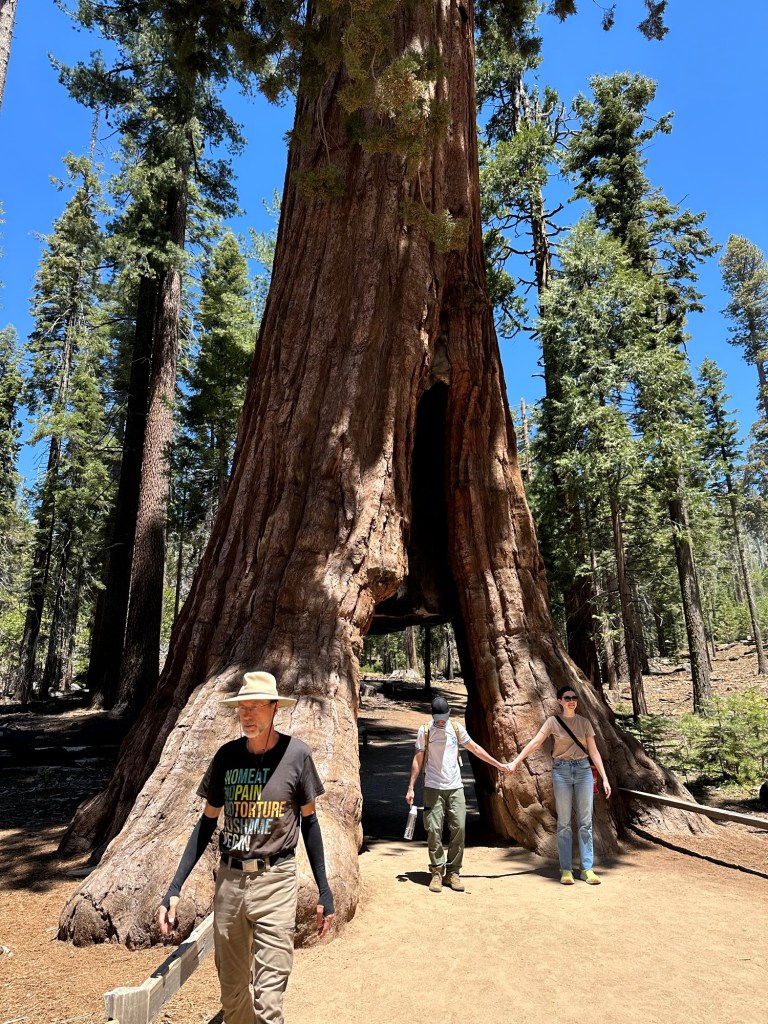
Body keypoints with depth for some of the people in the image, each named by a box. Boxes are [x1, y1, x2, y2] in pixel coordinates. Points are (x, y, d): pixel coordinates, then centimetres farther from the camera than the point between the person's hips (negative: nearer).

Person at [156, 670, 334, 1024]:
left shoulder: (296, 754, -8)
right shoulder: (227, 755, -1)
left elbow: (308, 820, 2)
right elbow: (207, 822, 7)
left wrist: (324, 890, 2)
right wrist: (174, 889, 3)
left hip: (275, 881, -3)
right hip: (229, 879, 3)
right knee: (231, 990, 17)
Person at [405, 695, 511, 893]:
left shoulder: (457, 728, 5)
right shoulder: (425, 731, -1)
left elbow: (475, 748, 16)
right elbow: (418, 760, 2)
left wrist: (498, 764, 16)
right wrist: (411, 787, -2)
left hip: (455, 787, 2)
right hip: (433, 788, -2)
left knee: (458, 828, -3)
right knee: (434, 829, -6)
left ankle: (453, 872, 8)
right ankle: (437, 873, 6)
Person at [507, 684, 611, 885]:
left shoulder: (584, 722, 6)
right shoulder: (553, 722, 0)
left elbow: (593, 751, 6)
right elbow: (534, 743, -5)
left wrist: (604, 779, 1)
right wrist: (515, 762, -11)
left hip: (583, 770, 2)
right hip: (561, 771, -2)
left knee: (585, 821, 4)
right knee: (564, 822, 3)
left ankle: (587, 869, 11)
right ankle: (566, 869, 9)